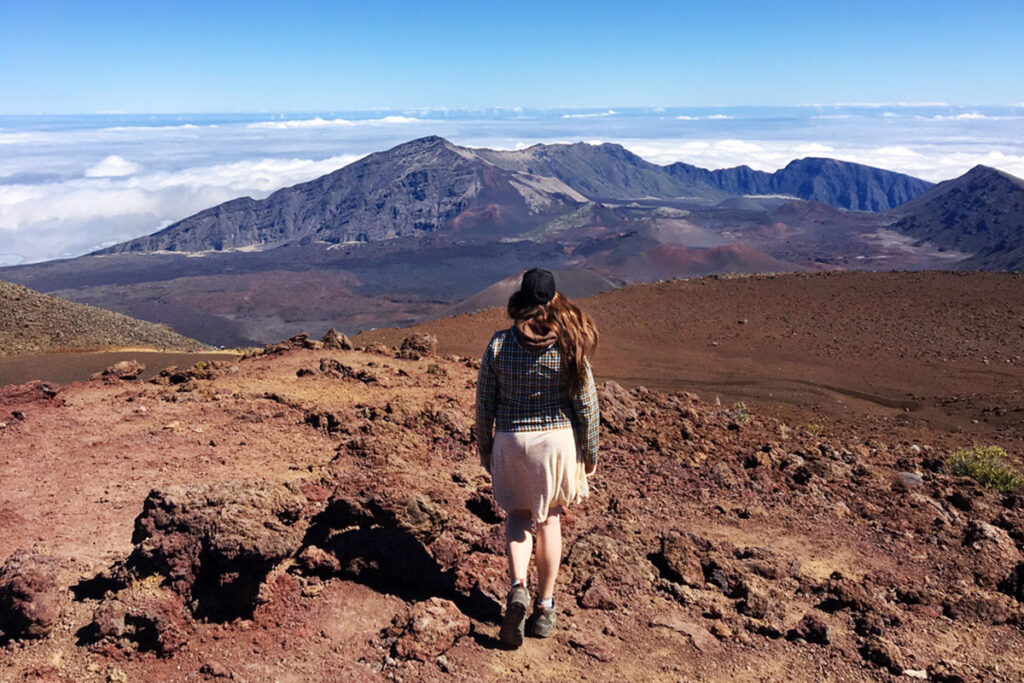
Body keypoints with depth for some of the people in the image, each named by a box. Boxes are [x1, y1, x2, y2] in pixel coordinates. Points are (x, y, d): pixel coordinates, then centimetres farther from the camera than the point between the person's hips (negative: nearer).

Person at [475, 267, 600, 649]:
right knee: (549, 518, 16)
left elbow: (485, 403, -1)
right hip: (558, 438, 0)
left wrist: (484, 448, 12)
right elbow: (586, 403, -7)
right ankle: (544, 608, 23)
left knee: (518, 514, 19)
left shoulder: (498, 345, -8)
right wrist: (590, 452, 5)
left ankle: (518, 587, -3)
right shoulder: (569, 345, -10)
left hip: (511, 439, 0)